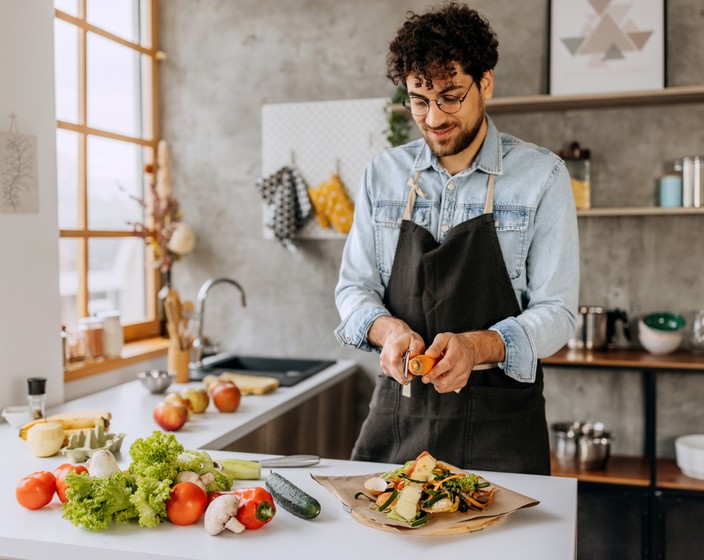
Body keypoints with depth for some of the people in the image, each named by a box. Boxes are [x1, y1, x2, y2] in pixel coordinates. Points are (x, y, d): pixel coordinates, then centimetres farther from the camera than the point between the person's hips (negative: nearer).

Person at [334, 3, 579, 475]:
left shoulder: (542, 176, -6)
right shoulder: (383, 175, 4)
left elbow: (556, 312, -8)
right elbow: (353, 288, 5)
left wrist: (478, 346, -26)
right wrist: (388, 329, -17)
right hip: (397, 410, 3)